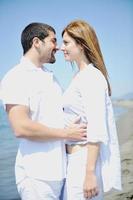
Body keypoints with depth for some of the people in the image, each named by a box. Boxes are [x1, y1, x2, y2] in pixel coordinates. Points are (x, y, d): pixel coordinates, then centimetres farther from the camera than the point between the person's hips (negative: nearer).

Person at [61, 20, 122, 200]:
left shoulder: (92, 77, -15)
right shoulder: (81, 76, 14)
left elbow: (97, 130, -20)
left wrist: (90, 173, -22)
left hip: (87, 160, -9)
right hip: (75, 158, 9)